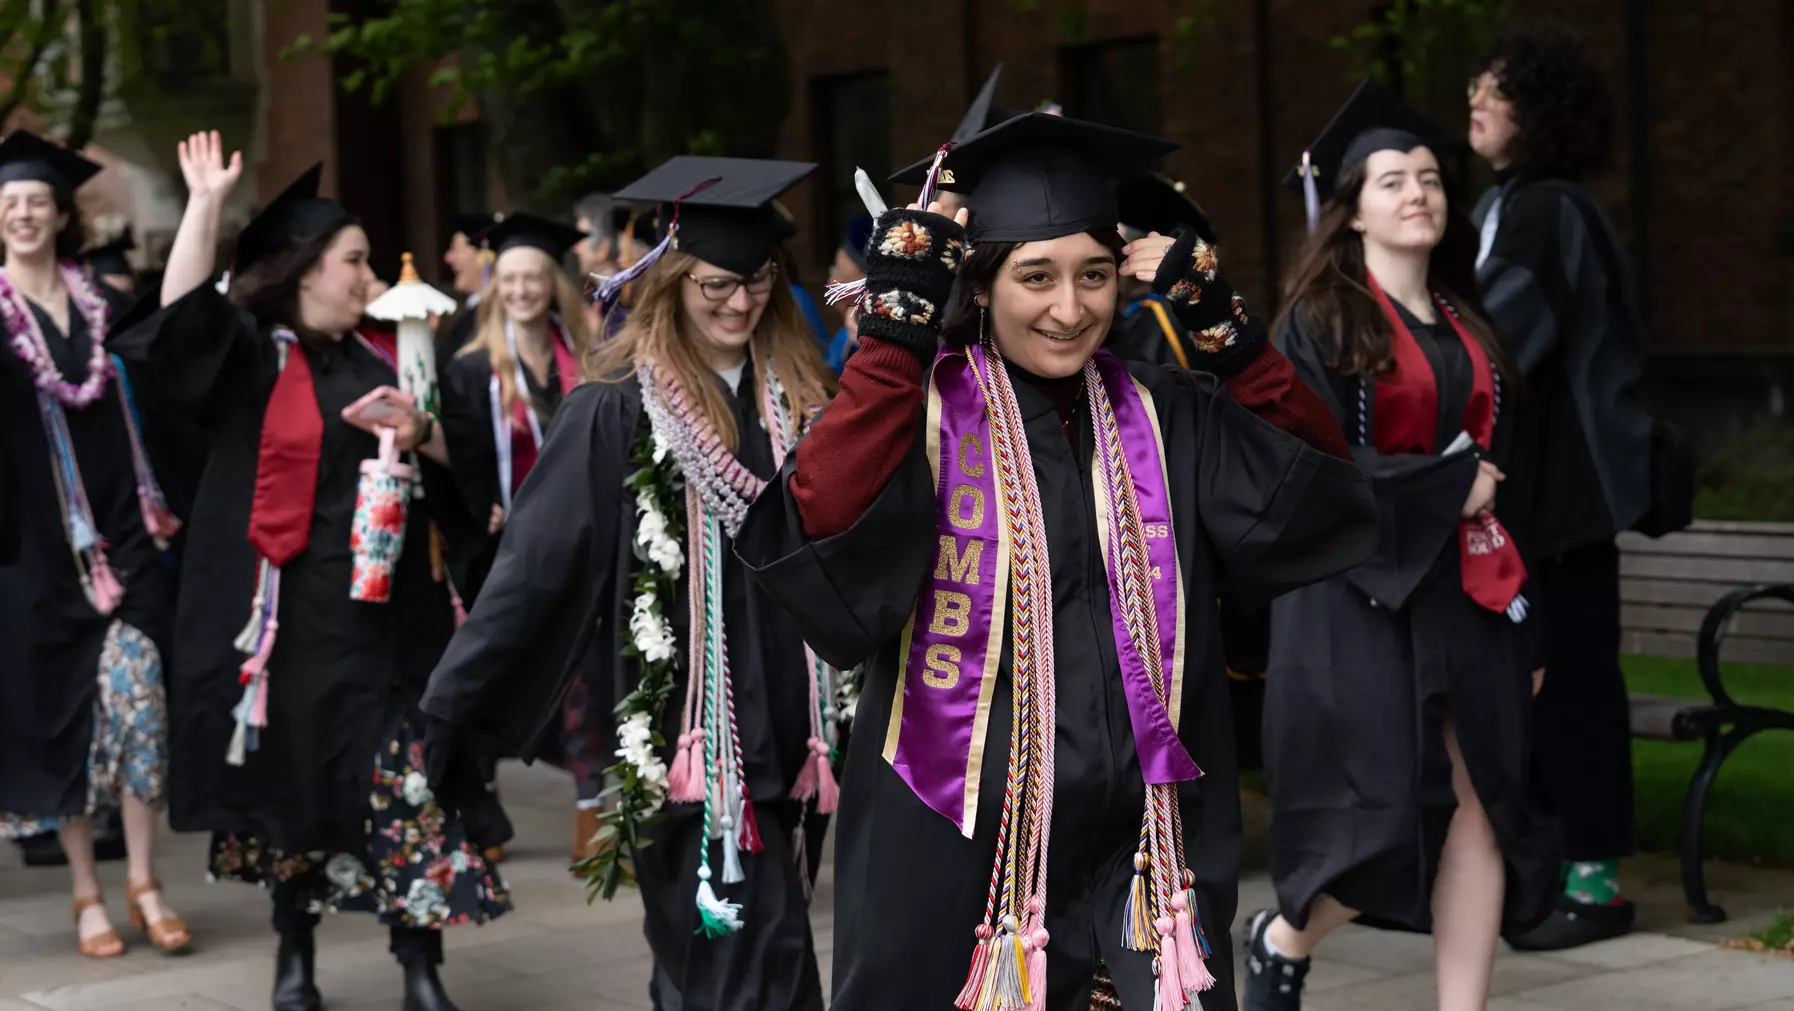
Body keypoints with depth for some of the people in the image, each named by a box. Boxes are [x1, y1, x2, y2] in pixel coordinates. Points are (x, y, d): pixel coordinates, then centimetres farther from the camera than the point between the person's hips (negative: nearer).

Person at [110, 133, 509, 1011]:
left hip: (387, 610, 3)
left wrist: (418, 429, -7)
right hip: (292, 610, -3)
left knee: (404, 779, -2)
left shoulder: (380, 361, 13)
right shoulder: (254, 358, 0)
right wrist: (206, 203, -21)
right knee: (294, 777, 8)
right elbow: (182, 313, -18)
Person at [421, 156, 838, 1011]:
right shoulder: (620, 407, -9)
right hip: (689, 720, -5)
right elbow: (538, 558, -10)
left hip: (787, 717, 5)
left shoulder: (796, 395, 7)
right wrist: (450, 706, -13)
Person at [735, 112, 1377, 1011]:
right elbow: (823, 533, -23)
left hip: (1137, 851, 4)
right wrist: (896, 330, -23)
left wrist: (1222, 327, -3)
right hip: (958, 857, -3)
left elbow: (1319, 494, 2)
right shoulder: (917, 413, -6)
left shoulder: (1161, 419, 7)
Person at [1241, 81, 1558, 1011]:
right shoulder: (1323, 320, -4)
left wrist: (1522, 616, 13)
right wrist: (1449, 485, -10)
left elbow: (1492, 457, 17)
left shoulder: (1463, 325, 15)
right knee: (1389, 810, -8)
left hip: (1466, 592, 6)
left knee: (1476, 811, -2)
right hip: (1362, 592, -6)